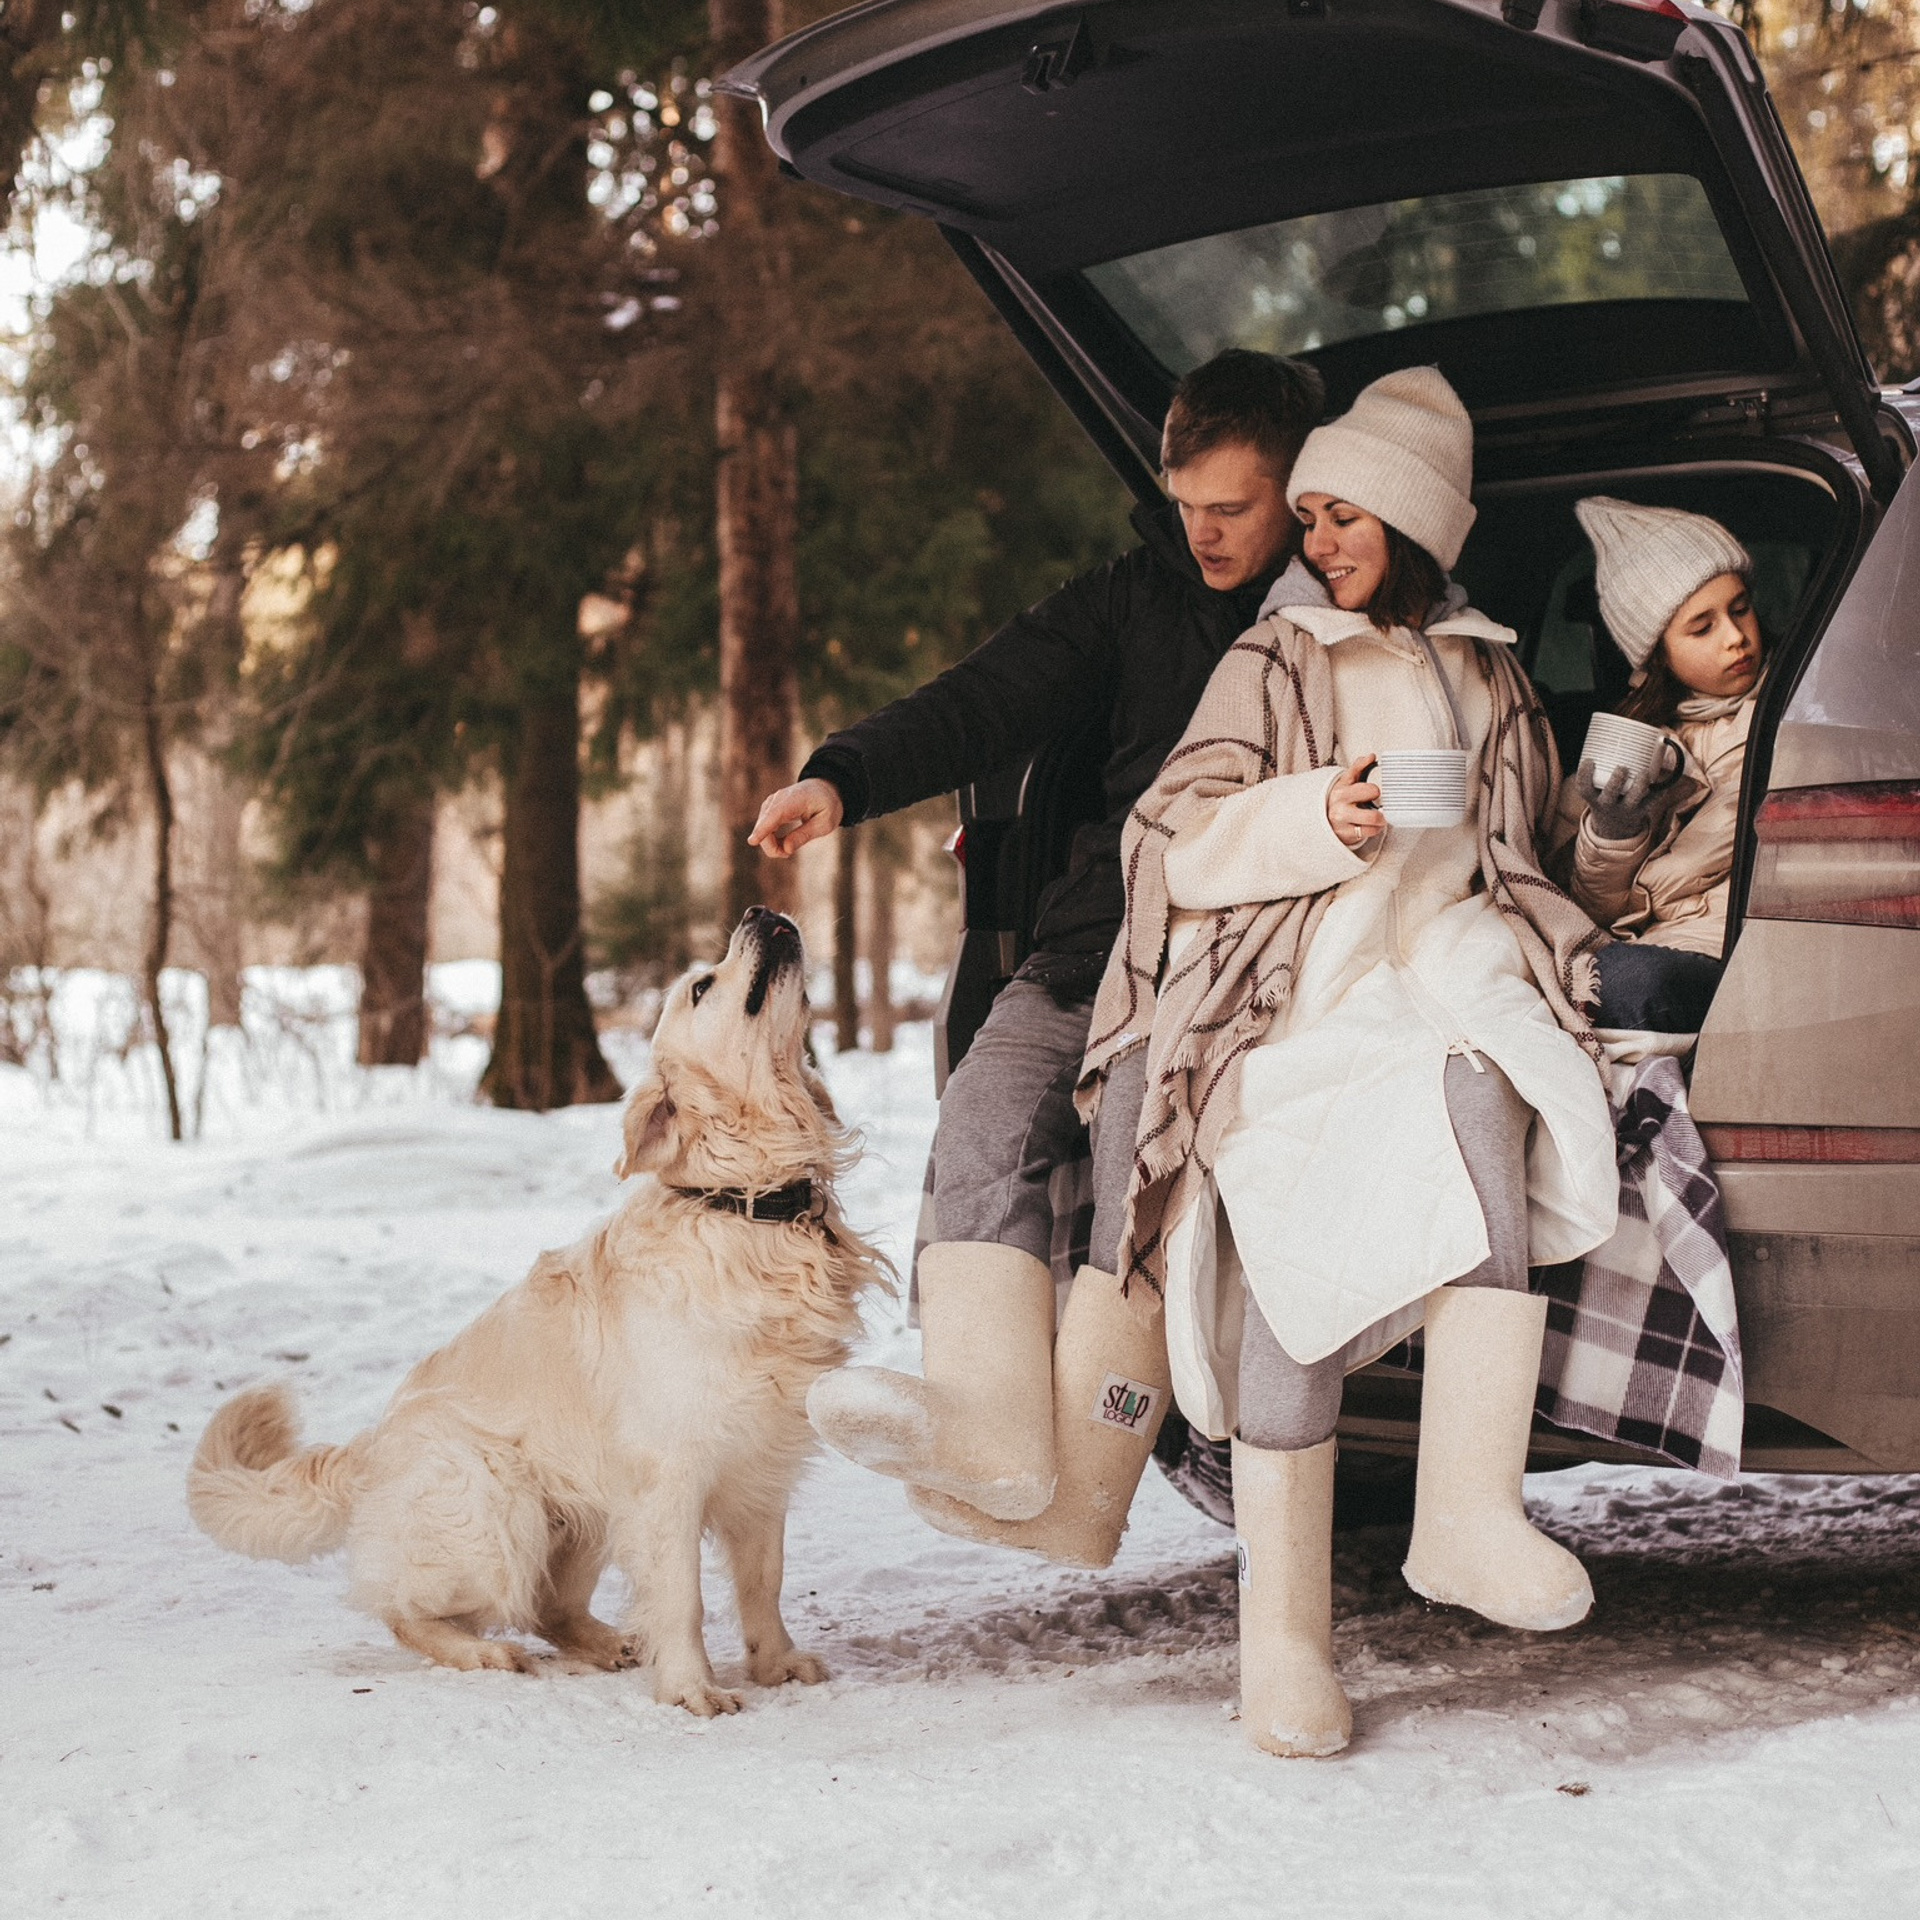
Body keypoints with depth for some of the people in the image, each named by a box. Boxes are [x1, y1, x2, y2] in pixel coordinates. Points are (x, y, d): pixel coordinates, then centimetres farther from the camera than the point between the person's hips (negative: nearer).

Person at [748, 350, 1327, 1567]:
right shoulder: (1137, 596, 16)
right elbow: (992, 701, 5)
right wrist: (846, 778, -12)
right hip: (1098, 941, 5)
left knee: (1147, 1136, -29)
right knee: (986, 1116, -20)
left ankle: (1082, 1489, -29)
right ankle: (990, 1435, -30)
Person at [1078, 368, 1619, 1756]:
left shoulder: (1490, 673, 25)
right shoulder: (1276, 664, 16)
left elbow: (1524, 842, 38)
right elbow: (1183, 843, 6)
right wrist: (1317, 817, -11)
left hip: (1448, 966, 2)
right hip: (1293, 997, -1)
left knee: (1483, 1095, -35)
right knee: (1296, 1267, -21)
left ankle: (1471, 1509, -38)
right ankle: (1282, 1636, -15)